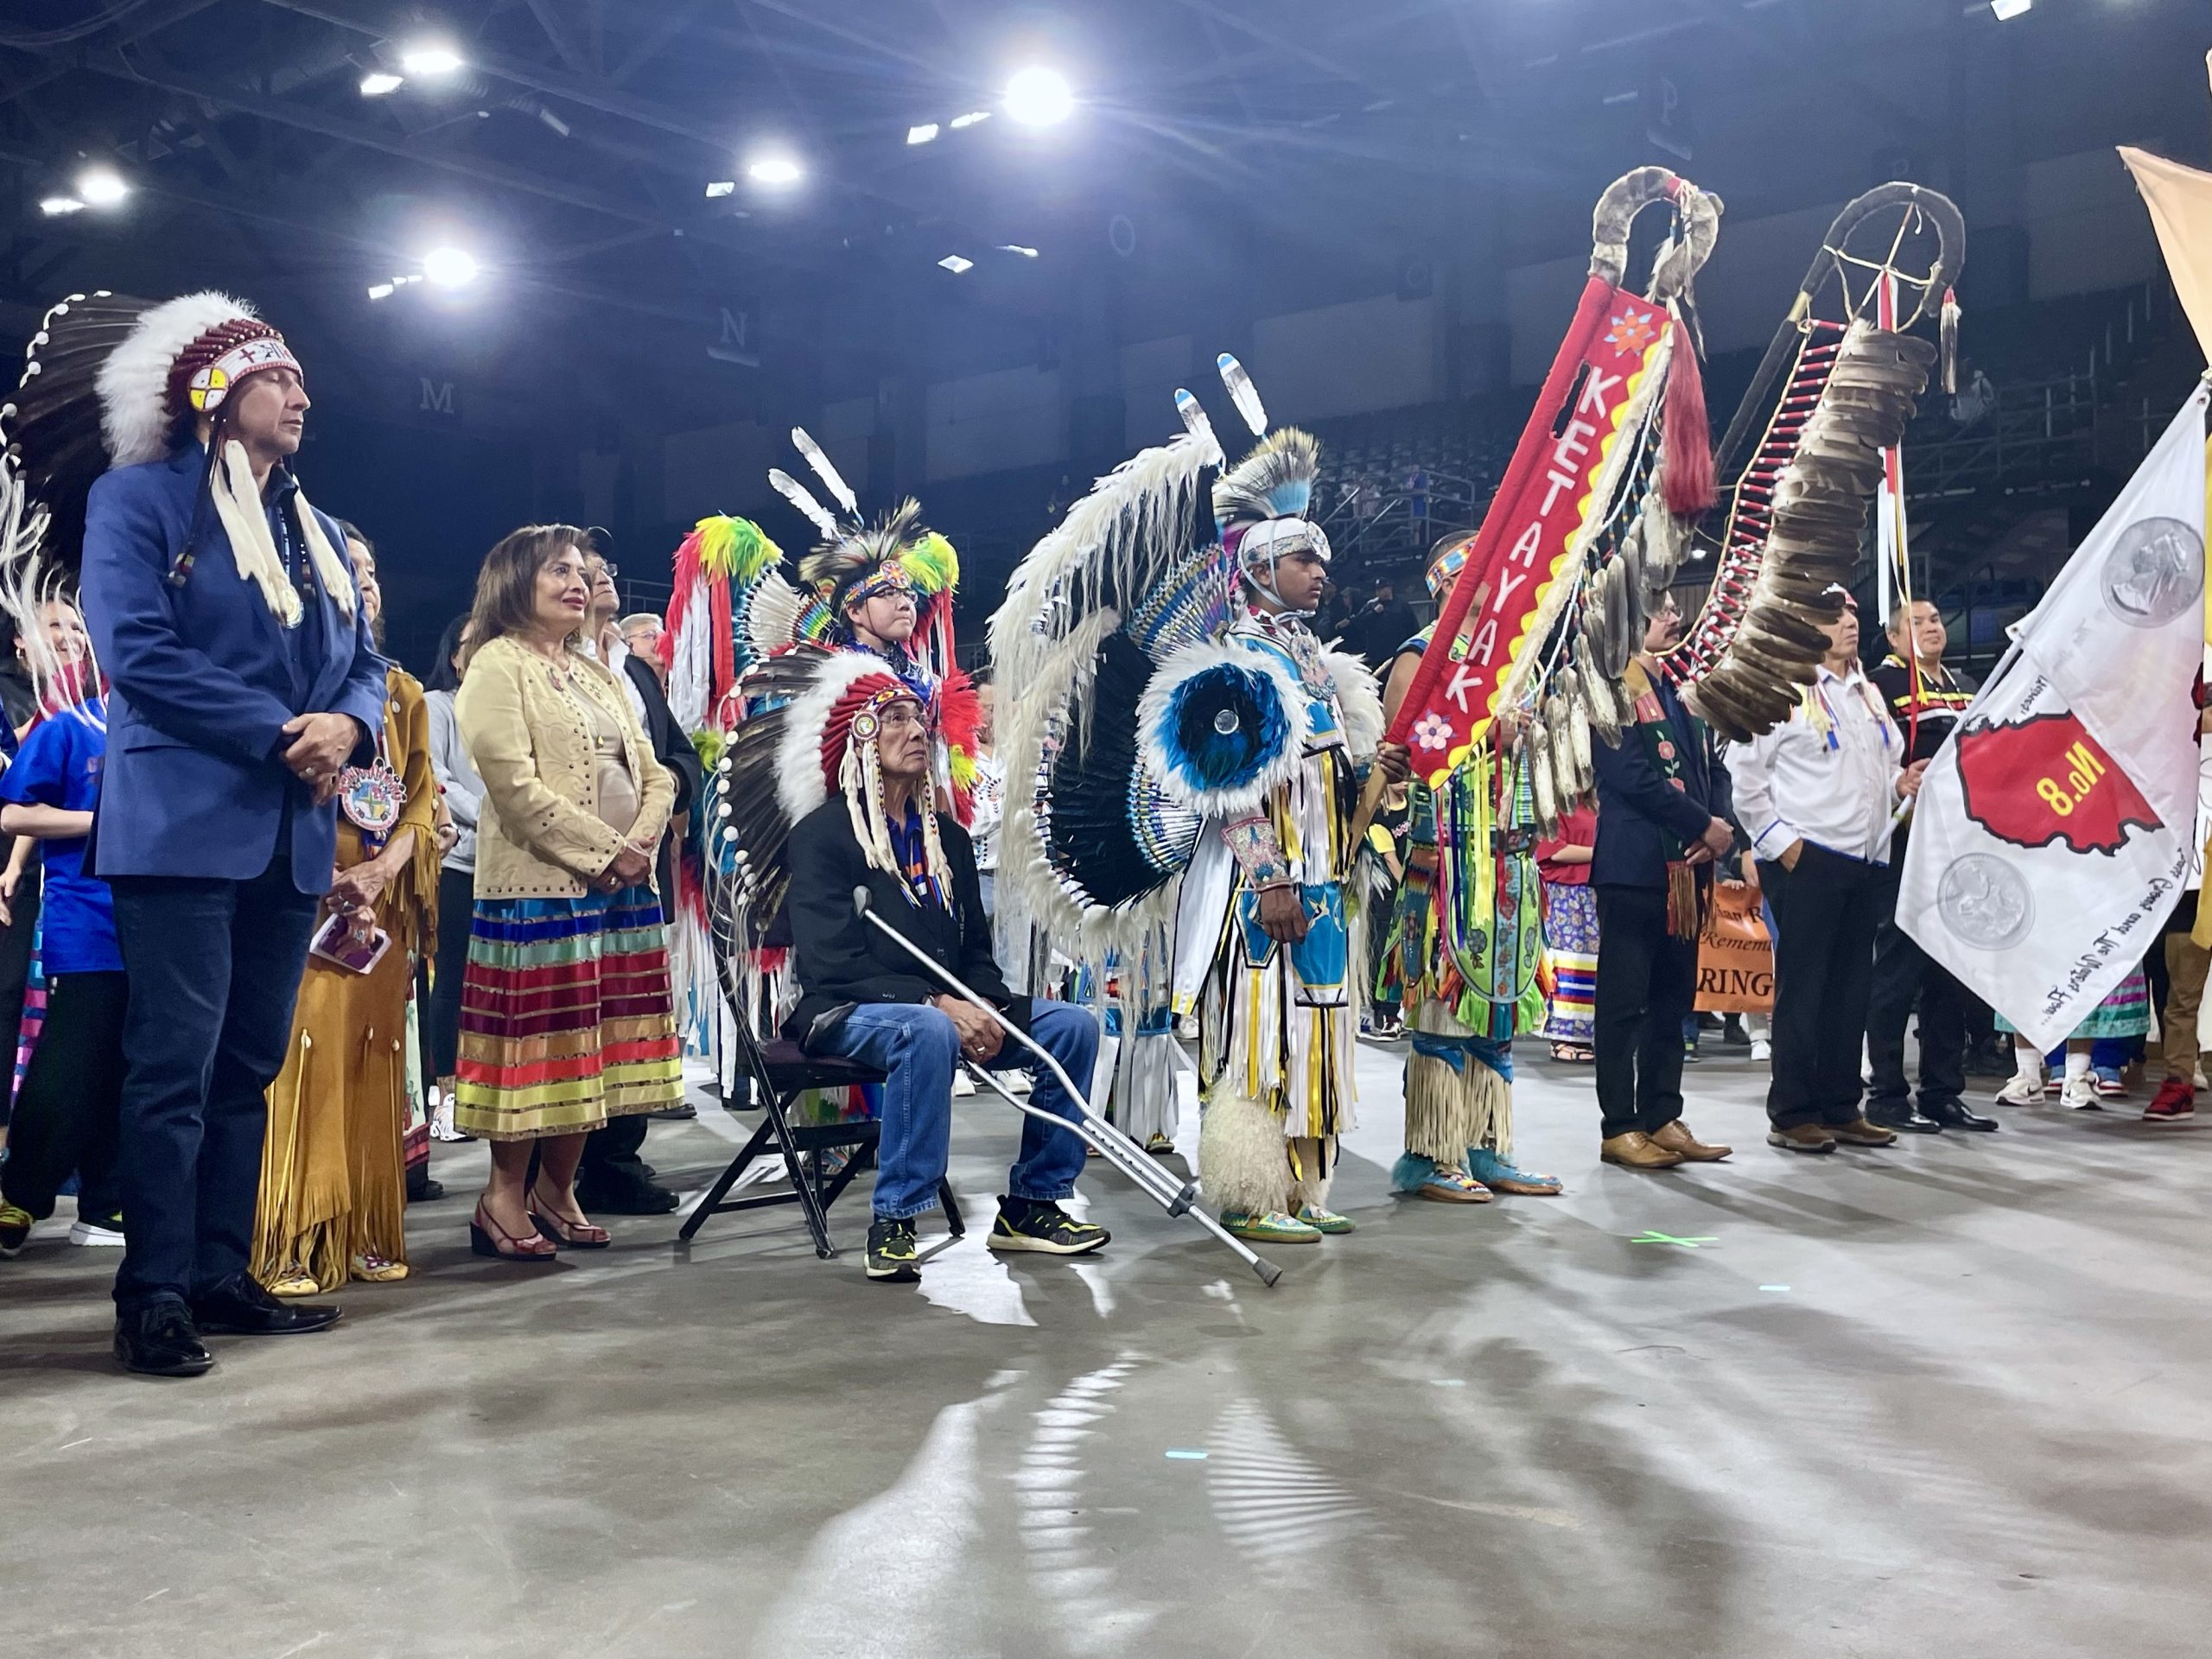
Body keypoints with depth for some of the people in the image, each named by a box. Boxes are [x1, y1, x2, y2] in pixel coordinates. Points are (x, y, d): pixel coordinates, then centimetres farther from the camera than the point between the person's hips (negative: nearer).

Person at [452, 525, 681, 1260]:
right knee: (540, 1040, -5)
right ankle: (506, 1195, 6)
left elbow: (654, 775, 16)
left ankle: (557, 1188, 17)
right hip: (540, 888, -7)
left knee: (595, 1045, 7)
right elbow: (517, 786, -14)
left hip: (622, 888, 7)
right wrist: (604, 852, -14)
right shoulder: (497, 665, -3)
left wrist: (640, 846, -3)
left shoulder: (597, 673, 20)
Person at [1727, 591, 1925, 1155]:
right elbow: (1744, 770, -10)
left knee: (1852, 987, 10)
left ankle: (1841, 1108, 18)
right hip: (1807, 859, -7)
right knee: (1802, 987, -3)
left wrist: (1902, 783, 4)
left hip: (1868, 862, 7)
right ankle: (1791, 1115, 2)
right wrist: (1779, 840, -14)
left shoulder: (1870, 695, 20)